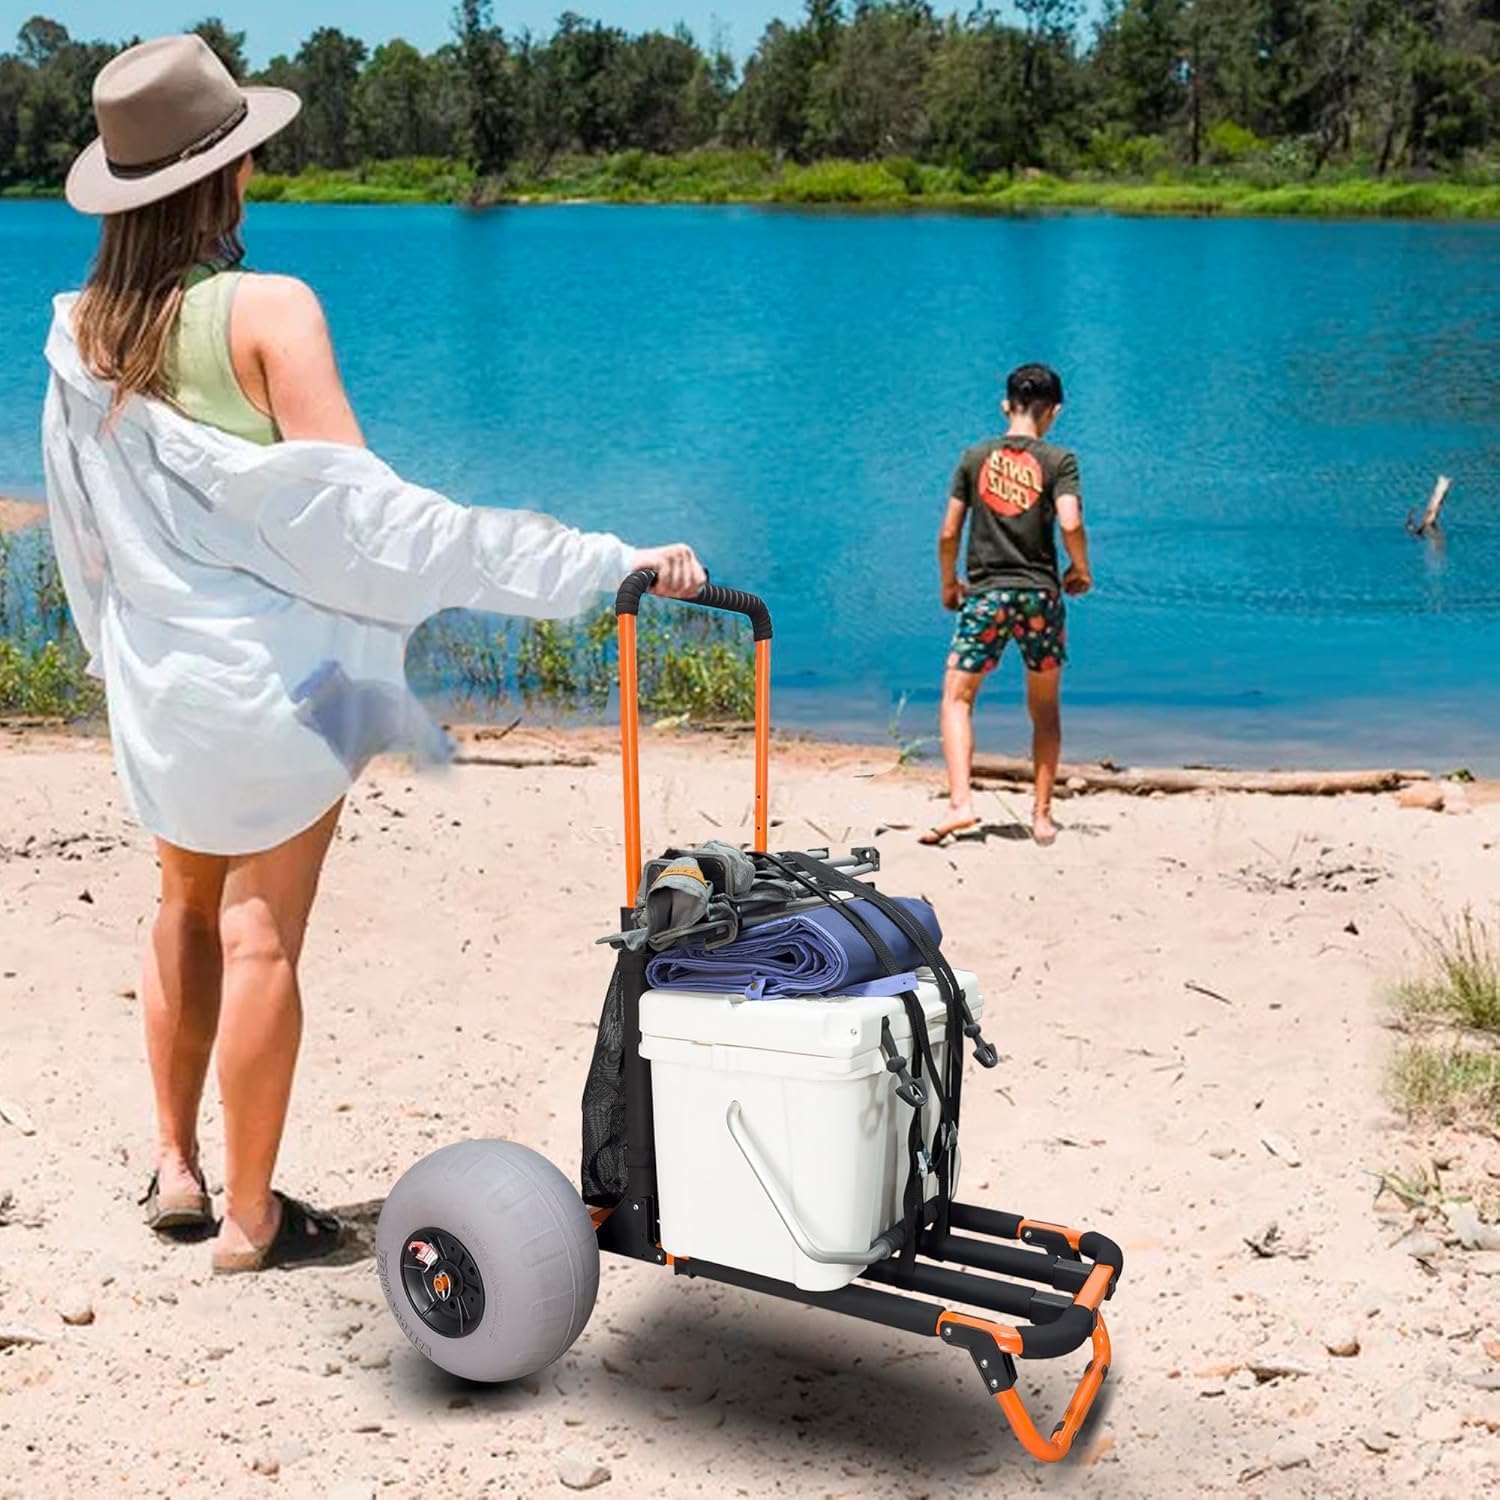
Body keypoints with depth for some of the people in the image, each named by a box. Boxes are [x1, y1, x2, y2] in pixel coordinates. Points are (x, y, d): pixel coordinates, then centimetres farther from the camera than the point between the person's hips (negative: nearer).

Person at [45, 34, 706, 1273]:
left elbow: (81, 530, 9)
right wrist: (608, 562, -26)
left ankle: (176, 1167, 28)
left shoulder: (82, 332, 1)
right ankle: (252, 1218, 12)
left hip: (154, 678, 6)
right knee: (262, 938, 3)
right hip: (271, 672, -6)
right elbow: (355, 508, -24)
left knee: (188, 909, 22)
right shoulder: (267, 312, -18)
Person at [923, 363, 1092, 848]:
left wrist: (949, 584, 19)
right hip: (1041, 594, 0)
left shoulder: (975, 457, 6)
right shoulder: (1059, 461, 0)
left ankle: (960, 803, -12)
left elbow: (948, 534, 4)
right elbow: (1070, 524, -14)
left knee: (956, 698, 5)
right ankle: (1042, 815, 14)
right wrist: (1081, 570, 5)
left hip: (985, 595, 0)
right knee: (1045, 708, 14)